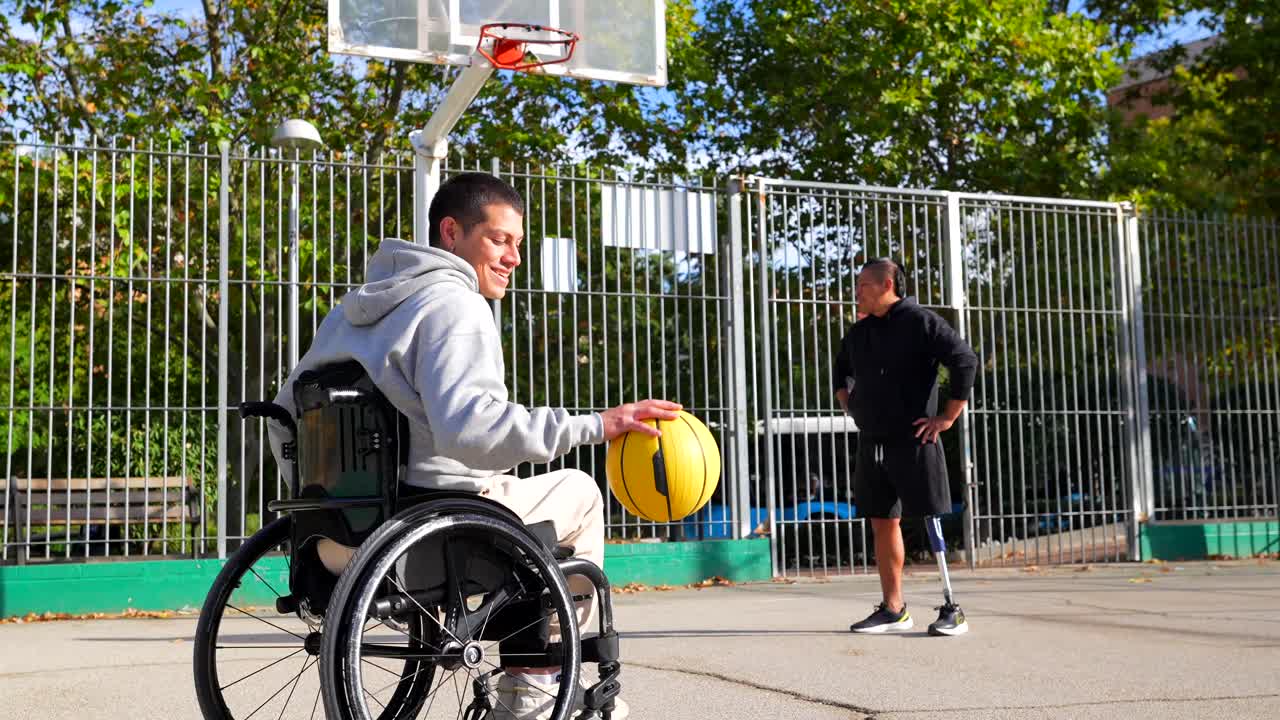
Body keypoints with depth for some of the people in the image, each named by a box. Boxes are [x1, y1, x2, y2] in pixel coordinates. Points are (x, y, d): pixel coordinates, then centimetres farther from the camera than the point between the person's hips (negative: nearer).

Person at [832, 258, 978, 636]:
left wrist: (948, 417, -13)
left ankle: (951, 609, 2)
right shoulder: (858, 332, 13)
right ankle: (893, 609, 15)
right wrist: (849, 405, 17)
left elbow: (966, 361, -14)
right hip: (872, 444, 7)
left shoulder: (921, 322, -8)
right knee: (883, 523, 8)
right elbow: (840, 370, 31)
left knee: (931, 522, -5)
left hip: (913, 442, -7)